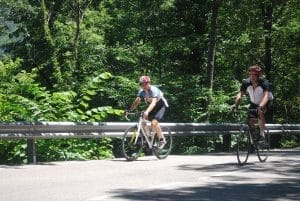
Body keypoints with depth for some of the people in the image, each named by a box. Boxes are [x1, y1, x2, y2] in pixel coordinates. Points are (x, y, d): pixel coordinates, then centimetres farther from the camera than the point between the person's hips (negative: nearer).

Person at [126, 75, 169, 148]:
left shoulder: (154, 90, -30)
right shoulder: (142, 91, -9)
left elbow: (153, 102, -43)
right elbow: (137, 101, -14)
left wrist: (147, 111, -58)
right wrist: (129, 110, -28)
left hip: (161, 106, -7)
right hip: (152, 108, 7)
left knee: (154, 123, -27)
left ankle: (162, 140, -10)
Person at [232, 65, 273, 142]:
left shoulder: (264, 83, -33)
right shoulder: (246, 83, -23)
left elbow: (266, 95, -45)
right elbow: (240, 94, -27)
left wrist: (261, 106, -63)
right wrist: (236, 105, -44)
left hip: (265, 102, -4)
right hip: (254, 103, 4)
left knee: (260, 112, -33)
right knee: (250, 120, -9)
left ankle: (262, 134, -22)